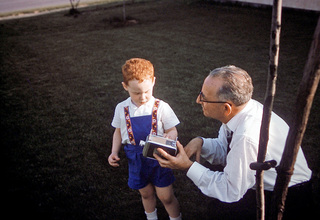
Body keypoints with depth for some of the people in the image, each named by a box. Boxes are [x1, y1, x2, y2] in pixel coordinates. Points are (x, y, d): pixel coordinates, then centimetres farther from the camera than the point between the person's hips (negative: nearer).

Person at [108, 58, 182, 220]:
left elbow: (172, 129, -8)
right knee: (146, 194, 21)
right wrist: (114, 152, 0)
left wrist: (170, 136, -30)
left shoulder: (161, 107, -15)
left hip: (158, 157, -3)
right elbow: (118, 132, 9)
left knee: (165, 196, 7)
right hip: (136, 159, 3)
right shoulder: (121, 108, -5)